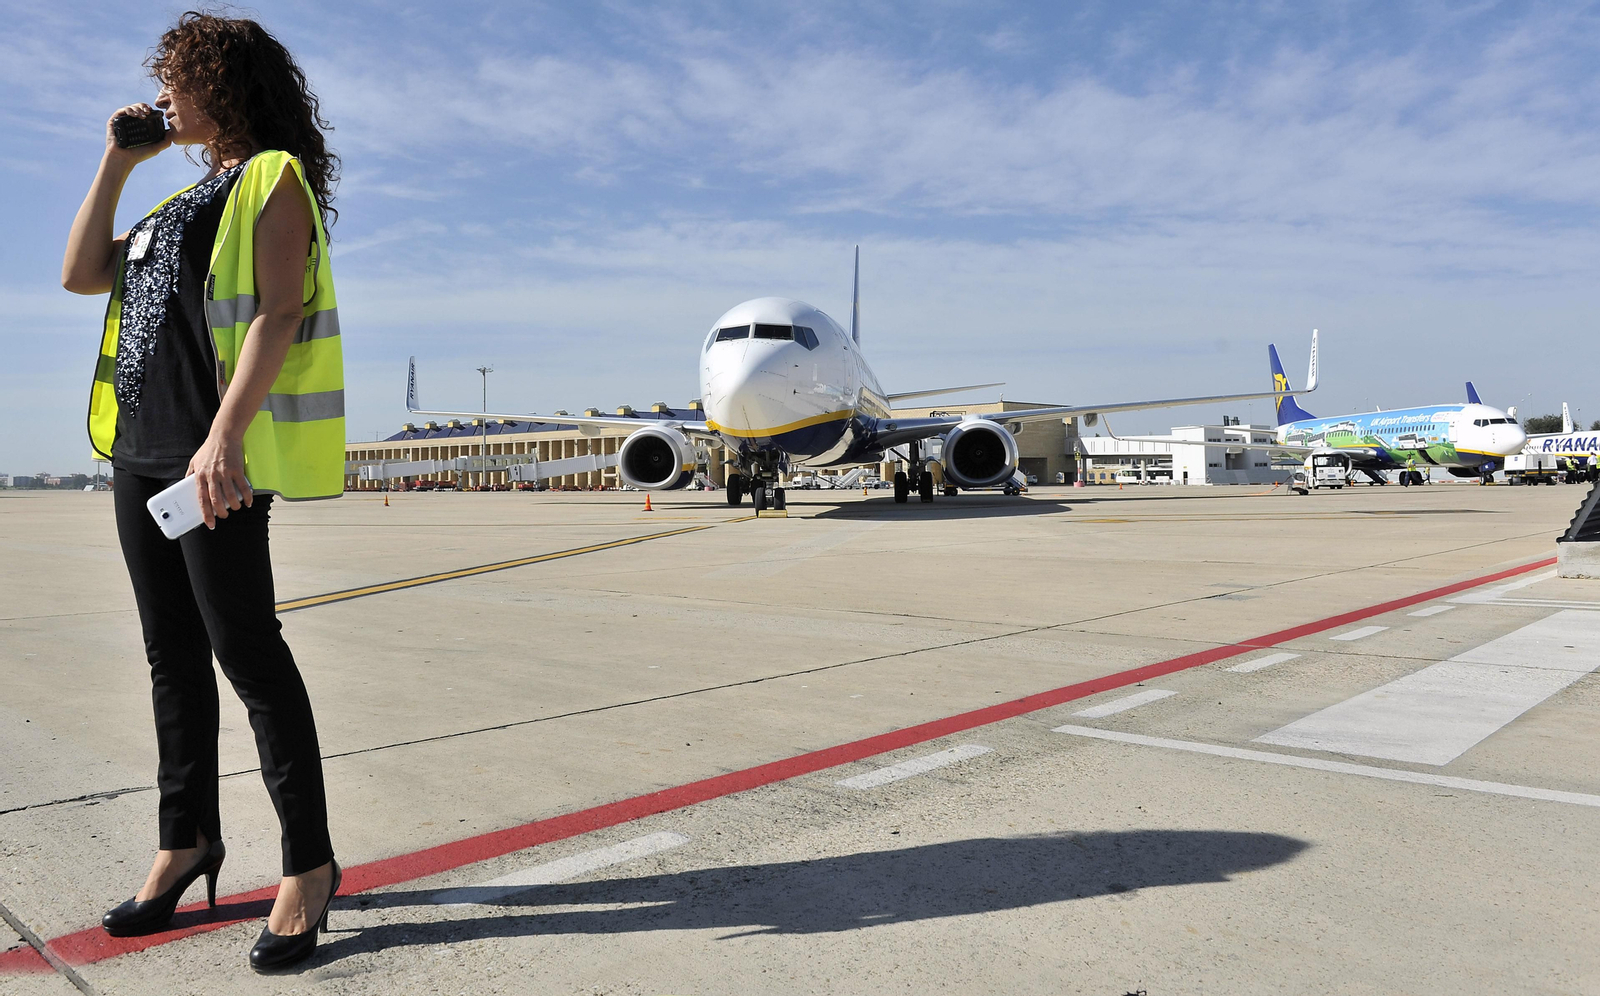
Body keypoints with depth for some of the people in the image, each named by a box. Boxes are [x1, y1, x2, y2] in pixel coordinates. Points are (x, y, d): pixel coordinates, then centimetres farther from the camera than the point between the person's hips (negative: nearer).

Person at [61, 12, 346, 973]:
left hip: (213, 455, -8)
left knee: (244, 647, -10)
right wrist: (117, 161, 19)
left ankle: (310, 864, -1)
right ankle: (187, 840, 23)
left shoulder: (274, 178, -2)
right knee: (172, 654, 11)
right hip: (142, 449, 9)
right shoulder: (182, 200, 23)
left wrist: (224, 437, -24)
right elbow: (81, 273, 21)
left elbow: (279, 314, -14)